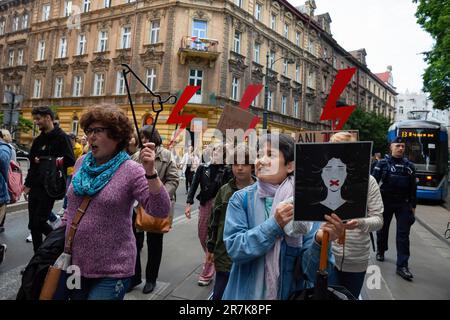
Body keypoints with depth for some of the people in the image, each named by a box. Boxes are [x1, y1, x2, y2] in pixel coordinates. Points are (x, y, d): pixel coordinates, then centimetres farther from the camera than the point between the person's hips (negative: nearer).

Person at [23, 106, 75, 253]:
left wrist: (48, 161, -15)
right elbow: (32, 164, 19)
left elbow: (70, 161, -17)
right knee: (33, 224, 10)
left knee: (39, 222, -6)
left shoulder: (61, 137, -10)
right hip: (35, 187, 8)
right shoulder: (38, 140, 14)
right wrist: (28, 184, 13)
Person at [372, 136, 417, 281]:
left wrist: (413, 205, 7)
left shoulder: (409, 165, 6)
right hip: (385, 202, -2)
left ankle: (402, 265, 2)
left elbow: (413, 187, 10)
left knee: (403, 235, -2)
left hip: (403, 204, 2)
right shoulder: (383, 163, -3)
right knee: (382, 229, 14)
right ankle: (380, 251, 38)